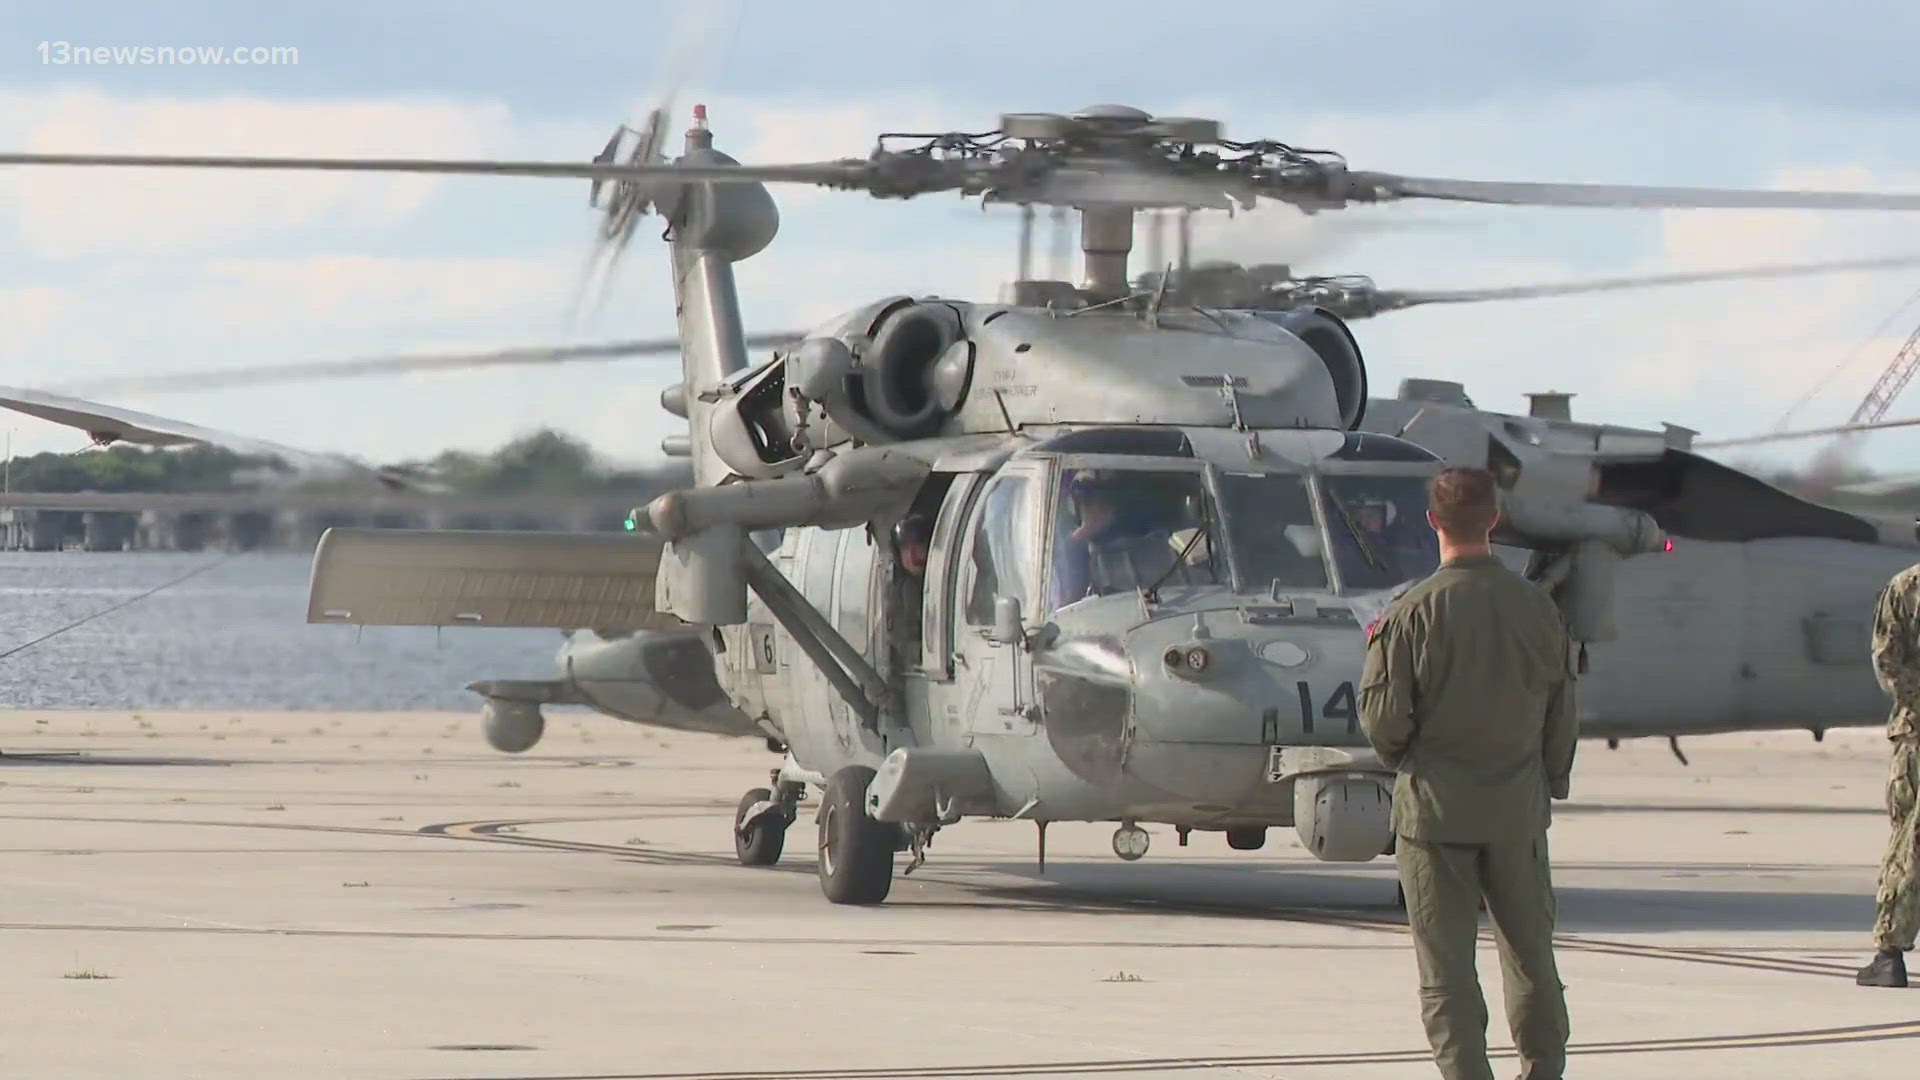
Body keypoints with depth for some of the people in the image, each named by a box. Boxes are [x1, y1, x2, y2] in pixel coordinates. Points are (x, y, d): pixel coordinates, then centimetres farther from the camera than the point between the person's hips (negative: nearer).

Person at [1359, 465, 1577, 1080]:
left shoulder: (1412, 614, -13)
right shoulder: (1536, 608, -2)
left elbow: (1384, 717, -11)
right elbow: (1561, 713, 6)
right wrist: (1549, 786, 19)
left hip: (1435, 805, -3)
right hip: (1518, 808, 3)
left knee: (1446, 965, 2)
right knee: (1529, 954, 17)